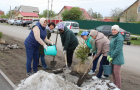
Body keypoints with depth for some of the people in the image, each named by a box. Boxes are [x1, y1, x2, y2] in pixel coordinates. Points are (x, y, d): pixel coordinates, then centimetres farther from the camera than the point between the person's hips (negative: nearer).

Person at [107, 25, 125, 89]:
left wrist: (112, 57, -17)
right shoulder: (113, 37, 14)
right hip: (113, 58, 9)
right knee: (113, 72, 15)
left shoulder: (119, 38, -16)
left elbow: (118, 49, -22)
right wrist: (109, 55, 5)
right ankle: (115, 85, 29)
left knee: (116, 72, -3)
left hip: (117, 58, -9)